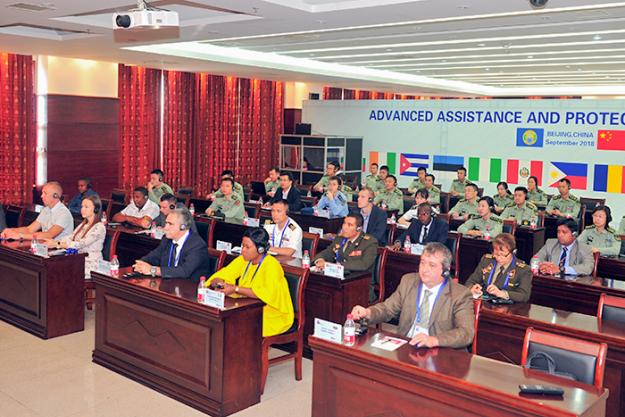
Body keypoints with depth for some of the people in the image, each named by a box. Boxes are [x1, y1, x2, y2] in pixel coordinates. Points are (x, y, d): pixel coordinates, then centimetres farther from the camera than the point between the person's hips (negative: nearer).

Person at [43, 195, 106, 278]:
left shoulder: (99, 227, -11)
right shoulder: (83, 225, 18)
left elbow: (81, 244, -21)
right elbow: (69, 238, 6)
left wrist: (57, 244, -26)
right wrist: (53, 241, -13)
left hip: (90, 266, -7)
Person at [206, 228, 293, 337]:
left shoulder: (271, 265, -17)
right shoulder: (243, 260, 4)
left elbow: (269, 293, -32)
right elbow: (219, 276, 7)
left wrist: (236, 289, -32)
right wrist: (219, 283, -18)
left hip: (273, 317, -6)